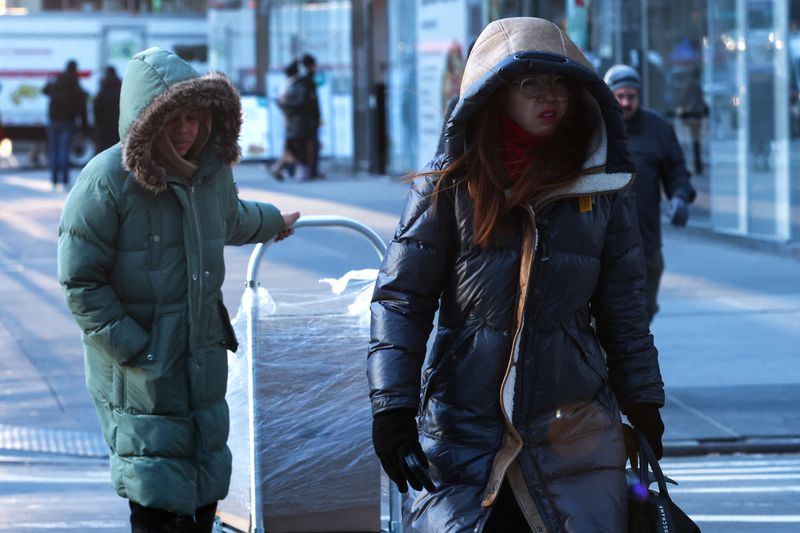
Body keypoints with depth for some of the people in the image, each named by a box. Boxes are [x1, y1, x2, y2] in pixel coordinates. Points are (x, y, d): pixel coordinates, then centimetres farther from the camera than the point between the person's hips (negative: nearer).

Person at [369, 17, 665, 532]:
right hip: (462, 427, -2)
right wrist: (392, 408, -8)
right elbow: (400, 297, -3)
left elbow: (622, 306, 11)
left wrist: (642, 403, 12)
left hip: (573, 427, 2)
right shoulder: (450, 183, -3)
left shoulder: (602, 187, 3)